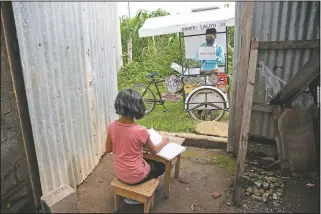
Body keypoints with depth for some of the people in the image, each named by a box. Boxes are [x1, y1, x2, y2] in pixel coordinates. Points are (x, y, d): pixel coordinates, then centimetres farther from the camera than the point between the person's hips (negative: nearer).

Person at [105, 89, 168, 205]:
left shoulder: (112, 126, -13)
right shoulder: (140, 130, -27)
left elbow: (108, 149, 2)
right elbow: (154, 151, -9)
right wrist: (164, 141, 9)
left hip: (119, 172, 6)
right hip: (134, 176, -6)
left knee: (146, 160, 31)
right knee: (162, 165, 21)